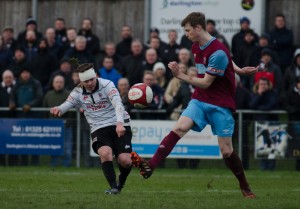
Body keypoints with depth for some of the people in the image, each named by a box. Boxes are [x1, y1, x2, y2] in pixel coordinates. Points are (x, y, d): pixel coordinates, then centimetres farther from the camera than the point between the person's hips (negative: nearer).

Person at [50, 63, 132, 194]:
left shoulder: (106, 85, -10)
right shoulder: (78, 93, 2)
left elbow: (117, 104, -23)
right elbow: (67, 104, -11)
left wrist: (120, 123, -40)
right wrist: (57, 109, -37)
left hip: (120, 127, -2)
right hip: (99, 129, 2)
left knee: (125, 160, -16)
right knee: (105, 153, -30)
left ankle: (121, 182, 19)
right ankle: (113, 187, -22)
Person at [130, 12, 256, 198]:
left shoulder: (218, 52, -20)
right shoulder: (196, 47, 7)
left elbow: (206, 83, -19)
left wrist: (180, 75, -21)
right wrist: (239, 70, 22)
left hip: (220, 104, -6)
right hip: (200, 99, 6)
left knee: (226, 150, -4)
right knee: (180, 127, -20)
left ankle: (245, 188, 17)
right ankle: (150, 166, -35)